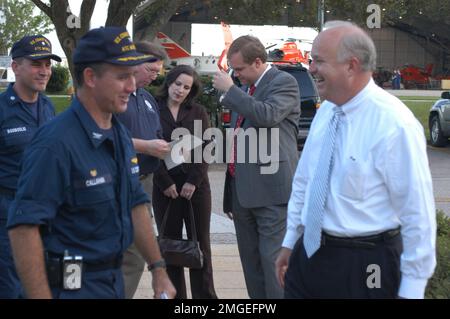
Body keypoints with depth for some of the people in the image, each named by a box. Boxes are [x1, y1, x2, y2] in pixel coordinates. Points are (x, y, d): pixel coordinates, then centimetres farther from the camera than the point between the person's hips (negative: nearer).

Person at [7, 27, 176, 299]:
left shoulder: (121, 135, 7)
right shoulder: (57, 143, -22)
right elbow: (24, 228, -26)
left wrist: (158, 269, 12)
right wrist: (41, 295, -28)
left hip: (114, 277, 9)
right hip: (72, 285, -9)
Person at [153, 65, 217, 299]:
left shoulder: (198, 112, 8)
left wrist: (193, 181, -7)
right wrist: (165, 183, -8)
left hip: (196, 186, 1)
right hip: (165, 188, -1)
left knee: (200, 244, 3)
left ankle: (204, 295, 8)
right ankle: (175, 295, 9)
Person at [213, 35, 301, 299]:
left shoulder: (283, 82, -6)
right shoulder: (248, 88, 18)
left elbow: (267, 115, -25)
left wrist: (229, 89, -15)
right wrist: (231, 195, 24)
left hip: (271, 189, -9)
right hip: (243, 190, 9)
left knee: (273, 259, -9)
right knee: (251, 260, 13)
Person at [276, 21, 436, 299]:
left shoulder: (394, 124, -19)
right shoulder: (326, 111, 4)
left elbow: (418, 213, -17)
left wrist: (411, 289, -14)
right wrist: (291, 241, 19)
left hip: (364, 266, -6)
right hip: (309, 253, 7)